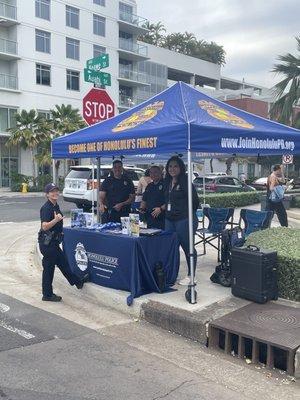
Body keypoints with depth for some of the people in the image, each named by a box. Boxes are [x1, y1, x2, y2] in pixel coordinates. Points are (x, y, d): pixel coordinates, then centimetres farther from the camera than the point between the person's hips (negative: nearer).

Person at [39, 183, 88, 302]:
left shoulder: (56, 206, 9)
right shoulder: (46, 208, -19)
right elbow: (44, 226, -29)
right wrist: (55, 220, -41)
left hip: (54, 242, 9)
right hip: (47, 243, -9)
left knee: (63, 263, 21)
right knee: (48, 268, 1)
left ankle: (77, 282, 34)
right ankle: (47, 295, 12)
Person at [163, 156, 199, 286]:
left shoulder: (185, 182, -10)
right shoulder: (168, 182, 13)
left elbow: (194, 200, -11)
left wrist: (188, 214, -4)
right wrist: (166, 210, 15)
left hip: (184, 220, -8)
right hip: (169, 219, 8)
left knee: (187, 247, 1)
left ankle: (190, 275, 11)